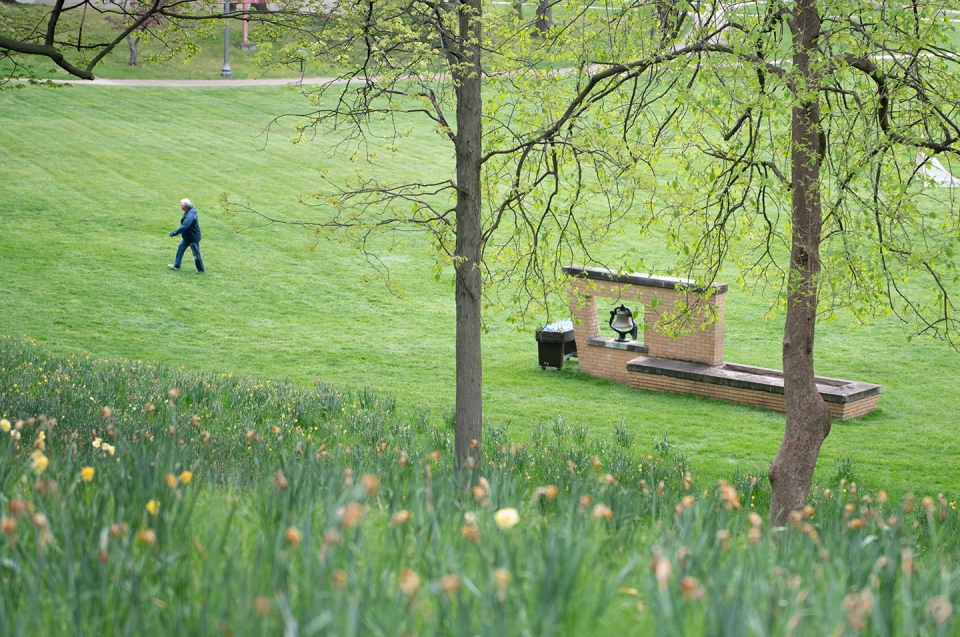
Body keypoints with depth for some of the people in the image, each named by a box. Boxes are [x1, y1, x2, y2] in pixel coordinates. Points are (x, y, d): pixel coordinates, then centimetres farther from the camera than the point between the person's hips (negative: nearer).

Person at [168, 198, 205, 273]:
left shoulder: (190, 216, -29)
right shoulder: (187, 213, 4)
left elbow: (183, 227, -32)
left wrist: (173, 233, -26)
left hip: (193, 238, -10)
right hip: (187, 237, 10)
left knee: (196, 254, 1)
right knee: (180, 249, 16)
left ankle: (200, 270, 14)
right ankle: (176, 266, 27)